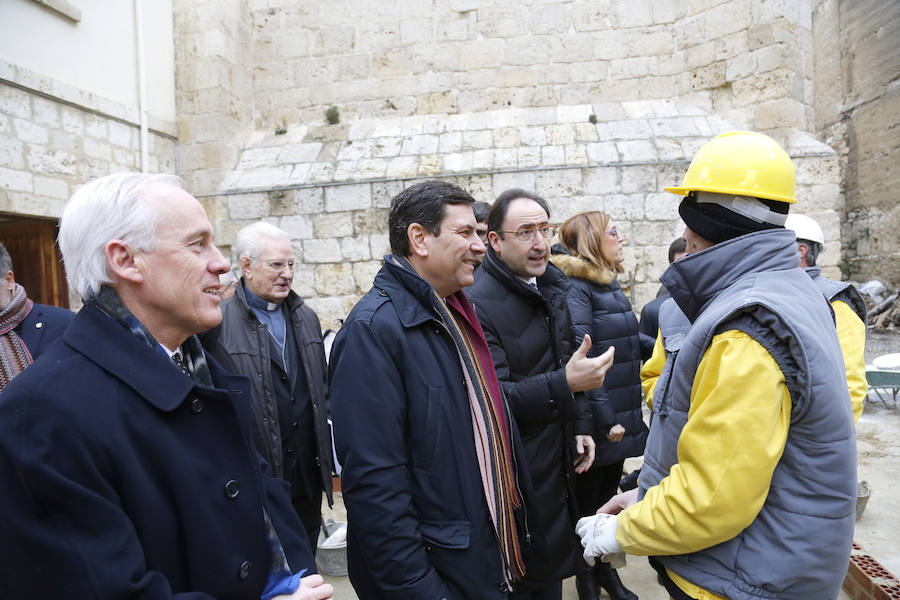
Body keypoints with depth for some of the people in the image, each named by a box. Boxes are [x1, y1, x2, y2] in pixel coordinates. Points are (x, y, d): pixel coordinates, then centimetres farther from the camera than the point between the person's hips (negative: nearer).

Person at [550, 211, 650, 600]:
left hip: (621, 415, 8)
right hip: (597, 422, -8)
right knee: (589, 499, 10)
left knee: (610, 494, 20)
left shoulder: (609, 286, 10)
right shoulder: (575, 288, -17)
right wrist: (605, 419, -22)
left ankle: (605, 568, 39)